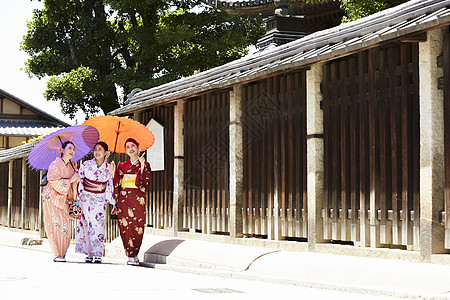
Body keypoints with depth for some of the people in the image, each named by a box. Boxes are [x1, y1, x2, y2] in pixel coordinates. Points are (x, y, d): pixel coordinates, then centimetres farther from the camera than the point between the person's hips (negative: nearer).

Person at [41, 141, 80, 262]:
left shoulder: (70, 165, 11)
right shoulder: (55, 164, -10)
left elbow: (74, 184, 15)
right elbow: (54, 182, -19)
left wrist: (75, 171, 1)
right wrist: (70, 180, -17)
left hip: (63, 199, 7)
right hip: (52, 199, -7)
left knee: (65, 227, 0)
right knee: (55, 226, -9)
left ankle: (62, 254, 7)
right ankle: (57, 254, -6)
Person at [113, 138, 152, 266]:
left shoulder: (145, 165, 9)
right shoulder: (122, 166, 15)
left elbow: (146, 180, -7)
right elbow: (116, 183, 11)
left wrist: (142, 166, -12)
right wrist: (114, 198, 1)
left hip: (138, 200, -2)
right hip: (124, 199, 2)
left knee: (137, 227, -6)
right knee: (125, 227, -5)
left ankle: (134, 254, 7)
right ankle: (131, 256, 0)